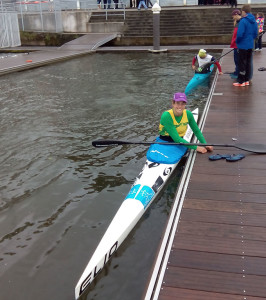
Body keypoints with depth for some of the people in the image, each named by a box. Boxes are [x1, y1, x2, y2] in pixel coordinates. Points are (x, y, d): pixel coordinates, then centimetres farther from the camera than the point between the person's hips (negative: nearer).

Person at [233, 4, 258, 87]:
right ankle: (247, 80, 19)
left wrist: (237, 41, -4)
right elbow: (256, 33, 11)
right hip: (250, 45, 7)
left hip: (243, 46, -7)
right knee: (248, 62, 13)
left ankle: (241, 81, 3)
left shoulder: (243, 21, -18)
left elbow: (239, 34, -21)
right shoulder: (254, 21, 6)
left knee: (242, 63, -1)